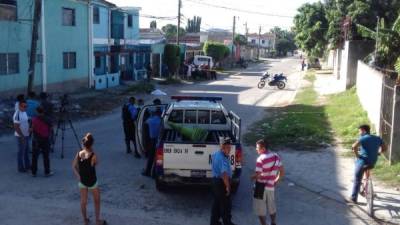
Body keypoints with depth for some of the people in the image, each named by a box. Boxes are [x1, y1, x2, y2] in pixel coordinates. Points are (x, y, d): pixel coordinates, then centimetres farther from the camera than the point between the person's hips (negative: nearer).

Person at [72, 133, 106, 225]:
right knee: (97, 201, 19)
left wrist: (78, 176, 3)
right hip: (92, 182, -3)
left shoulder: (78, 154, -11)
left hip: (82, 182, 3)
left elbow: (74, 167, -2)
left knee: (83, 202, 18)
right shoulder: (93, 156, -24)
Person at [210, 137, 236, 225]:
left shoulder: (215, 154, 5)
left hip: (216, 180, 10)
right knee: (226, 204, 4)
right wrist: (227, 186, -26)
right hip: (222, 182, -10)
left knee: (217, 202, 19)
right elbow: (224, 173, -33)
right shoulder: (222, 158, -26)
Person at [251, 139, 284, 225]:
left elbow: (257, 175, -24)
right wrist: (276, 181, 15)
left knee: (260, 209, 7)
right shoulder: (276, 156, 3)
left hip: (262, 186, -7)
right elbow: (282, 171, 7)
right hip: (271, 186, 7)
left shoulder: (261, 159, -20)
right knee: (272, 207, 24)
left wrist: (252, 177, -4)